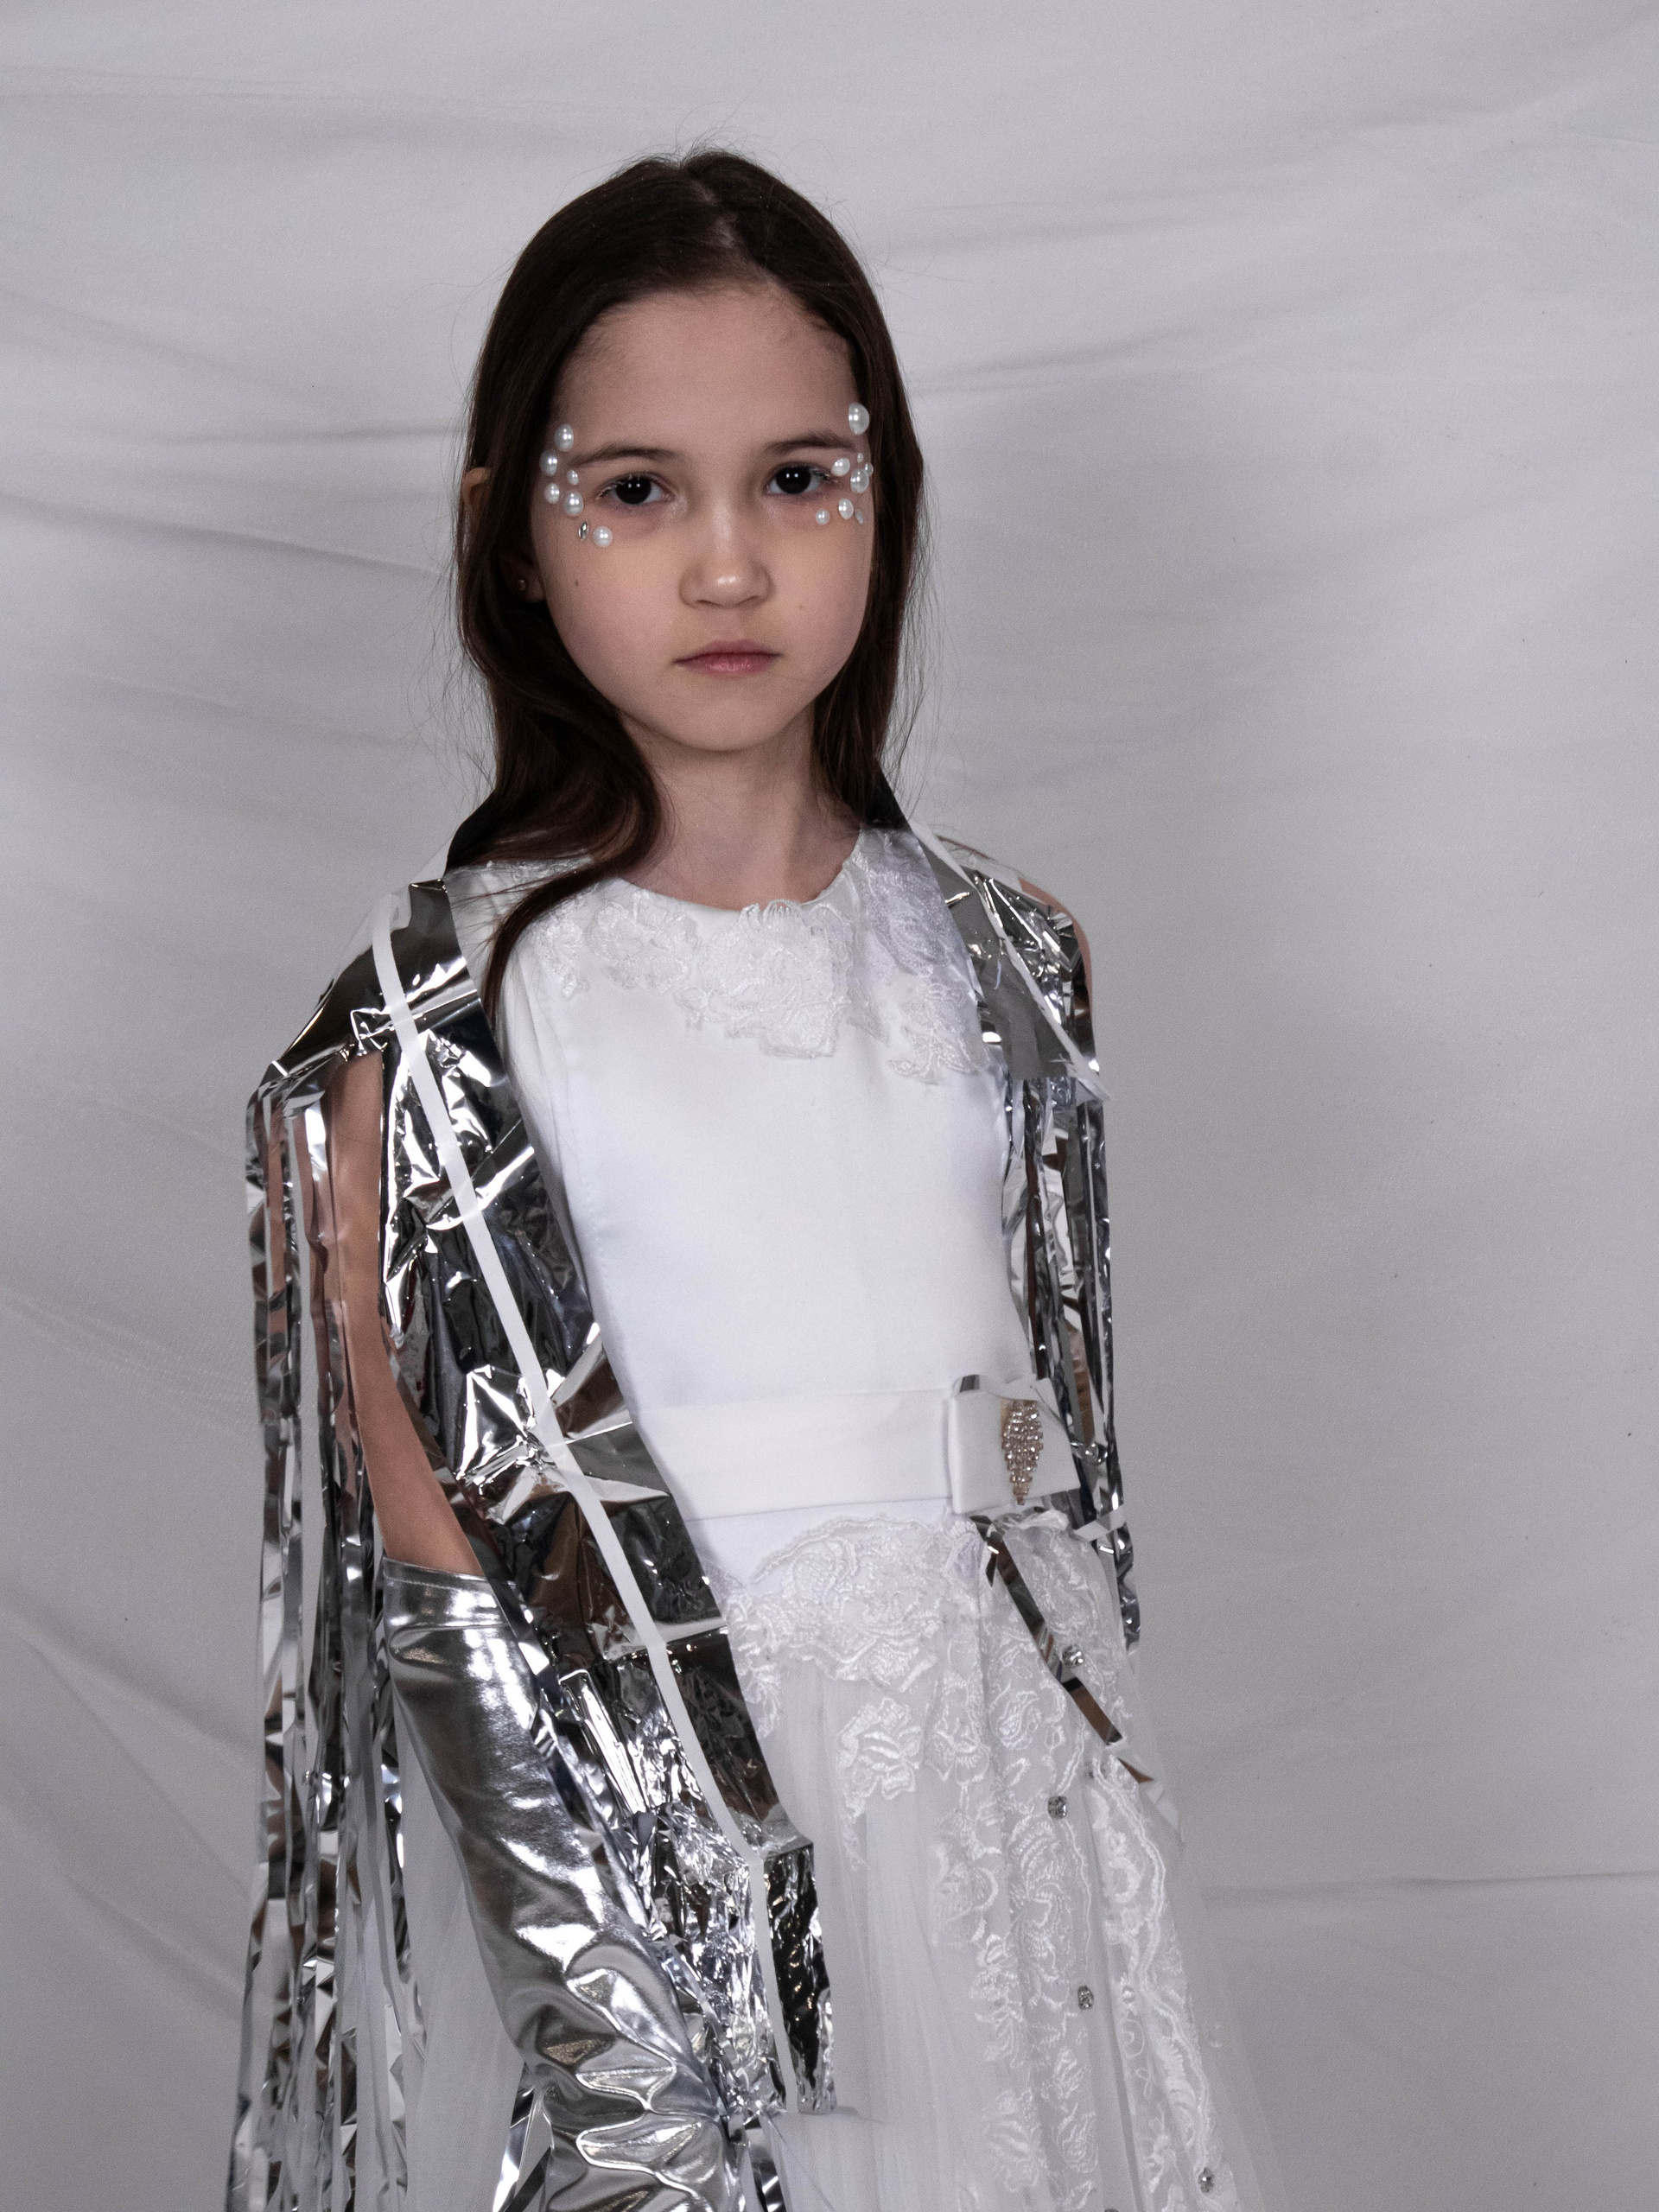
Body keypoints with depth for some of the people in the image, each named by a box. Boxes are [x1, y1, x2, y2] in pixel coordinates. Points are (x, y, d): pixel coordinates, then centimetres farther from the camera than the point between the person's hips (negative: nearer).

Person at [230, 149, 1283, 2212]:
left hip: (993, 1783, 4)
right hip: (629, 1794, -3)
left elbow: (1064, 1422, 9)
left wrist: (1085, 1742, 7)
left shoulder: (996, 960, 4)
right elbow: (429, 1516, -8)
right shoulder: (448, 1010, -8)